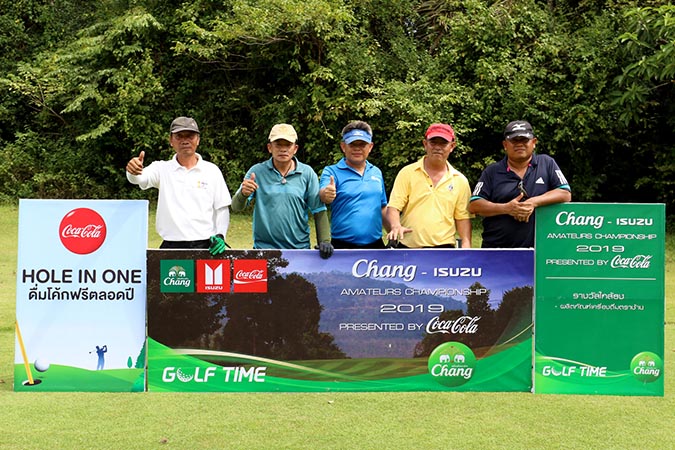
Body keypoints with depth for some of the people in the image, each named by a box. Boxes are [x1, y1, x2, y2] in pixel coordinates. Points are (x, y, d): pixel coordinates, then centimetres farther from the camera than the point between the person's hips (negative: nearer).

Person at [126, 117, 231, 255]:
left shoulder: (212, 171, 7)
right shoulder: (162, 168, 6)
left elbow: (222, 208, 9)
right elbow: (142, 179, -14)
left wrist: (220, 236, -5)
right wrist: (133, 172, -37)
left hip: (205, 245, 0)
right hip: (171, 246, 0)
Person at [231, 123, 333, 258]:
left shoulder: (307, 173, 2)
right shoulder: (257, 171, 0)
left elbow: (319, 211, 4)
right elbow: (236, 207, -6)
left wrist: (325, 241, -7)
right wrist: (243, 194, -28)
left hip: (299, 247, 1)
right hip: (263, 248, 0)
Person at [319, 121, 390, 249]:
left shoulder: (376, 173, 11)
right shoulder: (332, 172, -3)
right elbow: (323, 194, -24)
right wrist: (326, 195, -45)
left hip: (375, 244, 4)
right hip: (342, 246, -4)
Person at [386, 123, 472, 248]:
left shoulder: (460, 181, 7)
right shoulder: (407, 173, 2)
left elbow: (463, 217, 9)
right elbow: (393, 206, -4)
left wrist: (466, 244, -4)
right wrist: (396, 225, -23)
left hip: (443, 248, 1)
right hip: (408, 247, -1)